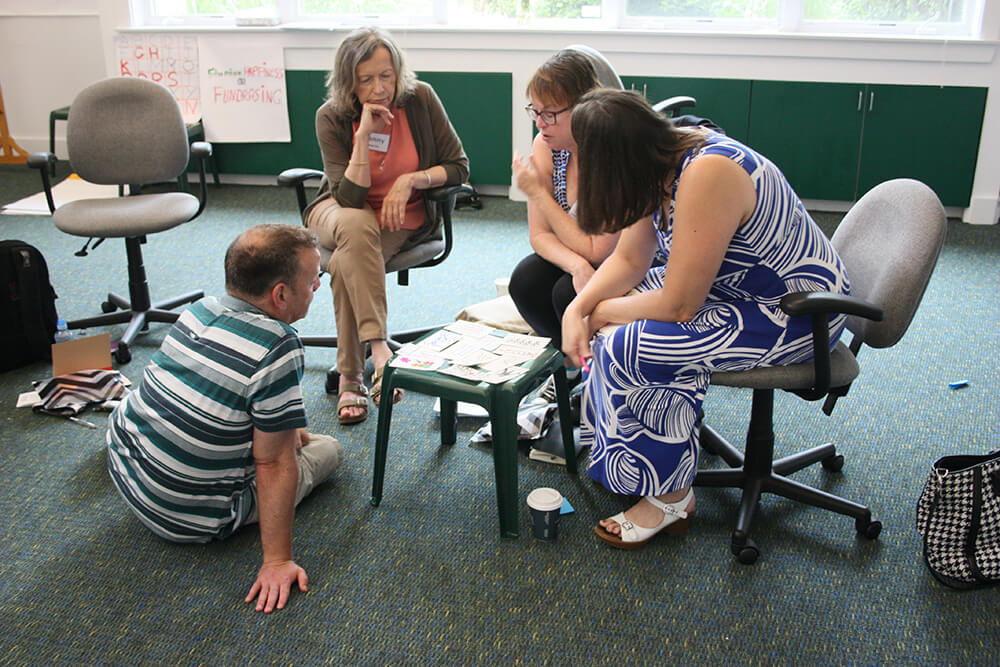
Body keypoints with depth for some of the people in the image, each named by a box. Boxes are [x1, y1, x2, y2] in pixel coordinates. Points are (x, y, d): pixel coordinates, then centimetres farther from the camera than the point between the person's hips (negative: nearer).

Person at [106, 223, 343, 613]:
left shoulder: (201, 309, -3)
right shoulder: (278, 350, -28)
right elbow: (274, 466, -23)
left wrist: (288, 430, 27)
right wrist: (277, 561, -15)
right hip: (187, 519, -7)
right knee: (329, 448, 9)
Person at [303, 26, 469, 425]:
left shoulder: (420, 99, -12)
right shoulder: (332, 118, -13)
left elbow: (459, 167, -5)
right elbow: (349, 197, -21)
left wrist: (411, 180, -20)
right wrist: (364, 135, -28)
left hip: (403, 220, 0)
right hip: (339, 213, 0)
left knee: (346, 264, -31)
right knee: (357, 226, -38)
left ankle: (350, 379, -21)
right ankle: (378, 348, -44)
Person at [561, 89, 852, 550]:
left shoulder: (708, 175, -32)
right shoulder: (661, 162, -4)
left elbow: (679, 304, -29)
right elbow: (629, 259, 4)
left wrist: (602, 314, -13)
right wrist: (580, 308, -12)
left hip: (796, 313, -9)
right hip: (736, 285, 10)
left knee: (628, 346, -20)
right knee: (601, 308, 5)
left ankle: (670, 496, -1)